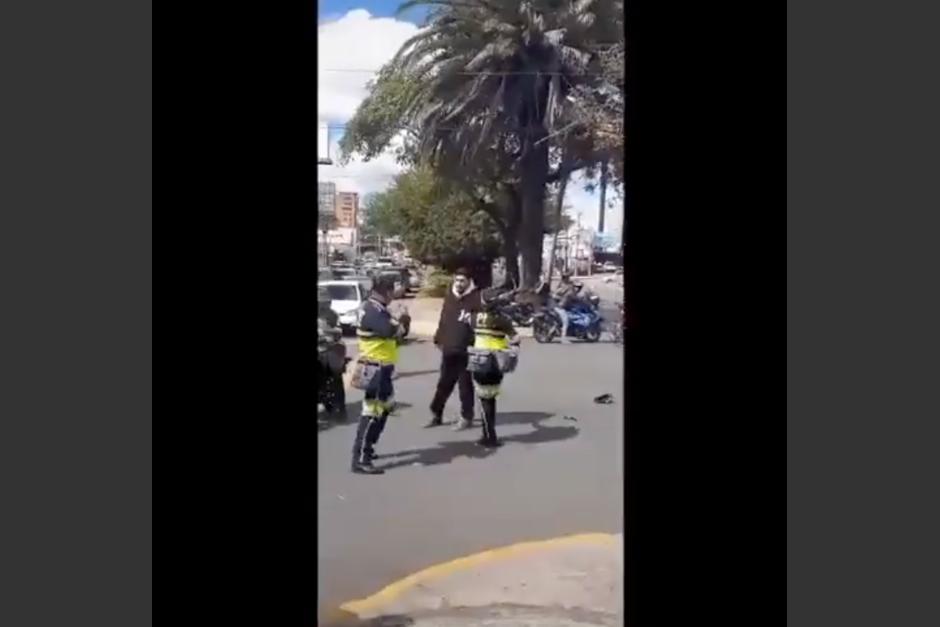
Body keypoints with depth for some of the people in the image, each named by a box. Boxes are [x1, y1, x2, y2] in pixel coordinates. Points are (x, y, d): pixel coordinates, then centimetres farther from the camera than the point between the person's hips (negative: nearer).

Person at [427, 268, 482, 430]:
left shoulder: (476, 298, -7)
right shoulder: (449, 296, 11)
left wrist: (472, 320, -29)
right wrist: (438, 339, 17)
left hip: (466, 350, -5)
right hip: (449, 349, 5)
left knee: (465, 384, 4)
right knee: (444, 383, 13)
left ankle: (466, 417, 16)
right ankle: (436, 414, 23)